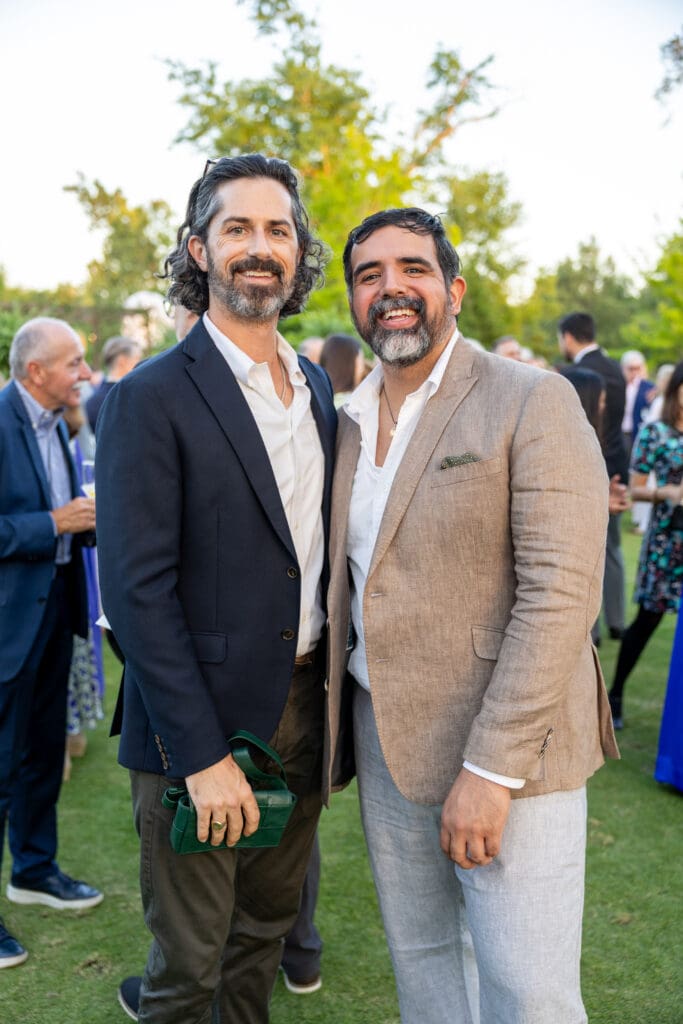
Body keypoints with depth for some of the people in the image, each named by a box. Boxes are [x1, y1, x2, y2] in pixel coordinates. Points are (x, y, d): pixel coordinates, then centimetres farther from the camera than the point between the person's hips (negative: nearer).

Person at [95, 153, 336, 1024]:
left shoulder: (318, 386, 8)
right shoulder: (152, 399, -13)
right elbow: (137, 590, -17)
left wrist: (335, 702, 9)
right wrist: (203, 755, -19)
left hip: (303, 712, 6)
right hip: (202, 726, -6)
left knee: (266, 930, 22)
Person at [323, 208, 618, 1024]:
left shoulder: (533, 402, -11)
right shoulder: (350, 421, 10)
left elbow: (560, 591, -18)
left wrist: (490, 768, -21)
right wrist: (334, 726, 8)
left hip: (508, 746, -6)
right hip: (384, 735, 6)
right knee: (420, 957, 19)